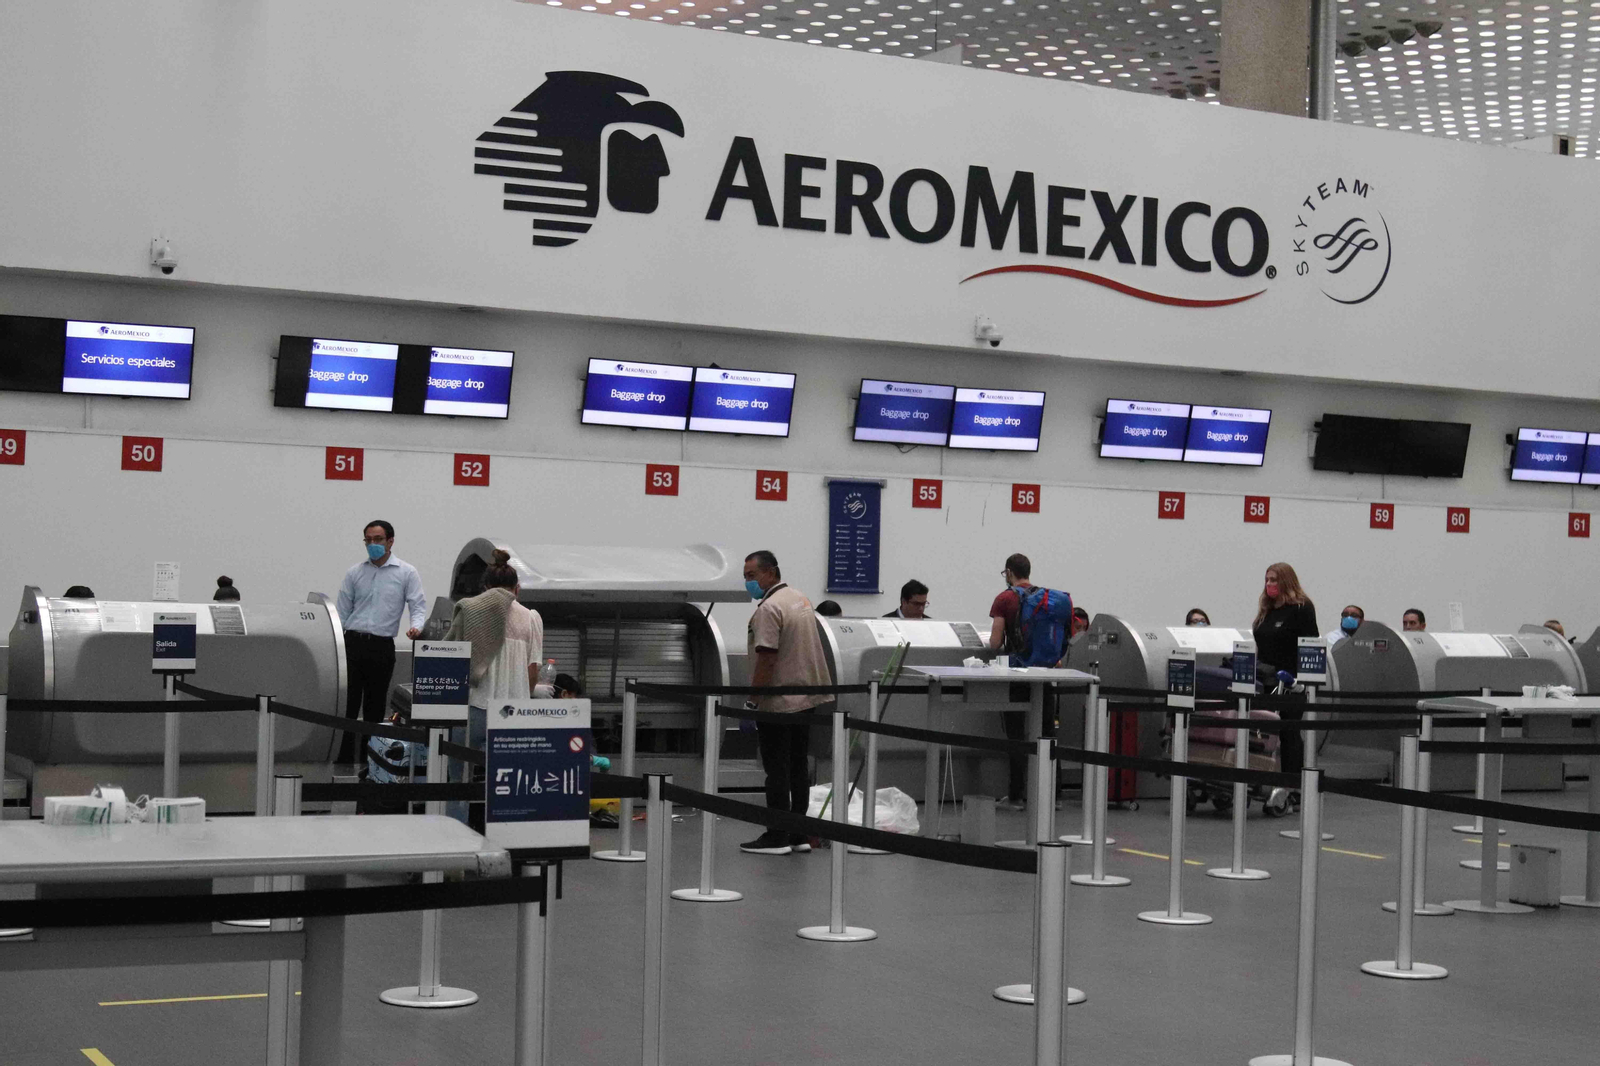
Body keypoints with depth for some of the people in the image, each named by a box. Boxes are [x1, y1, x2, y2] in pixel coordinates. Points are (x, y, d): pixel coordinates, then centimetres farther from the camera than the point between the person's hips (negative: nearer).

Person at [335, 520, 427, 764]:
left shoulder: (407, 573, 5)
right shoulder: (354, 573, 11)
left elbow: (418, 606, 0)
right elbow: (343, 611, 12)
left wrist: (416, 626, -22)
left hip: (382, 646, -1)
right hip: (352, 642, 1)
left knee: (375, 706, 6)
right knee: (347, 703, -4)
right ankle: (344, 758, -1)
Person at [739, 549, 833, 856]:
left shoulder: (769, 608, -18)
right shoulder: (799, 598, 13)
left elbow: (766, 659, -23)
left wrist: (751, 701, -17)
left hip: (778, 704, -9)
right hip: (806, 699, 9)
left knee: (777, 771, -5)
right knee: (798, 769, 11)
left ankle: (777, 838, -2)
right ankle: (798, 835, 14)